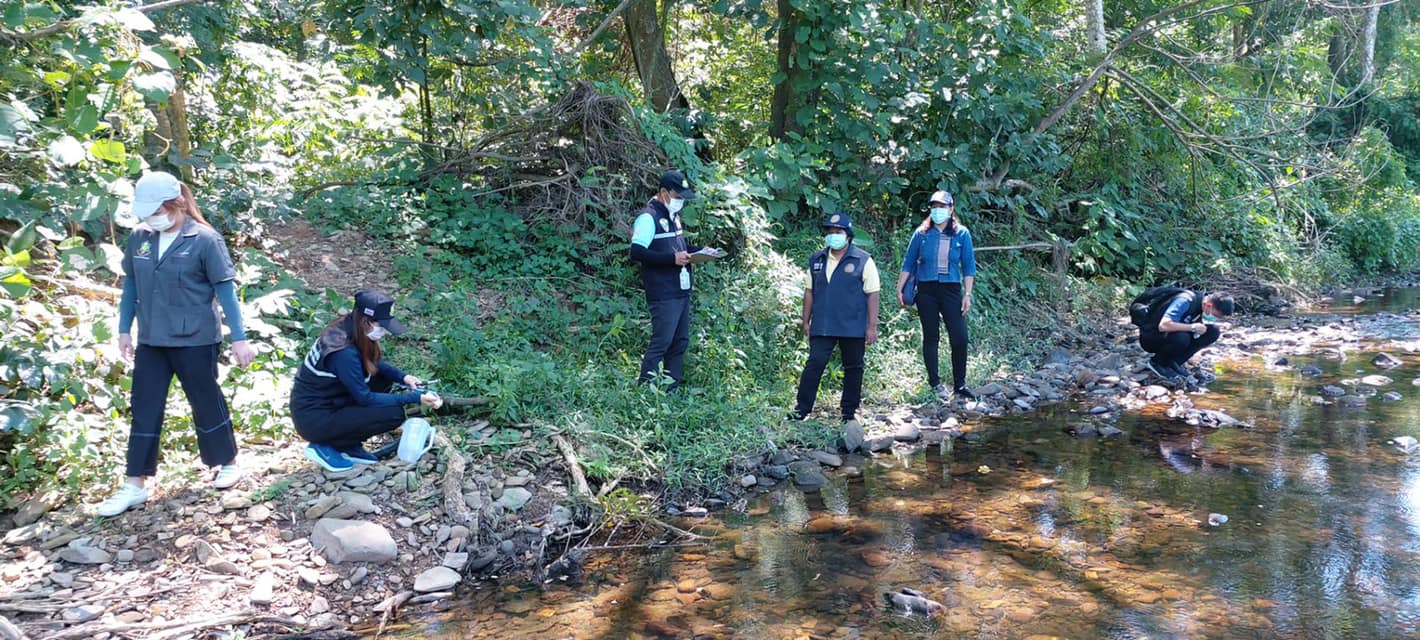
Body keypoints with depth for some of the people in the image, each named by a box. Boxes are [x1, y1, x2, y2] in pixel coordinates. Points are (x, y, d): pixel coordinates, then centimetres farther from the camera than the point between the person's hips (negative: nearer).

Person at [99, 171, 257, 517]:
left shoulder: (205, 240, -12)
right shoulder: (138, 239, 1)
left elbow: (225, 291, -9)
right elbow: (131, 286, 12)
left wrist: (239, 338, -9)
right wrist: (124, 330, 13)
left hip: (195, 340, -4)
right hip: (151, 342, 5)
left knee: (207, 403, 9)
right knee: (144, 410, 7)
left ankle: (229, 463, 29)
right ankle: (135, 485, 15)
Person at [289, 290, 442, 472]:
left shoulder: (345, 328, -3)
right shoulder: (344, 352, -28)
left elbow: (375, 363, 13)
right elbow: (365, 398, -20)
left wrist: (403, 377, -4)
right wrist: (414, 398, -19)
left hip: (326, 402, 9)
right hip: (314, 421, -9)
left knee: (384, 379, 6)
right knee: (394, 414, -15)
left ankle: (349, 447, 9)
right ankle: (325, 447, -3)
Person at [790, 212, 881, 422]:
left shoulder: (863, 261, -2)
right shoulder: (817, 260, 9)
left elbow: (872, 294, -4)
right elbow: (810, 292, 15)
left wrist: (872, 327, -9)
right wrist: (806, 321, 11)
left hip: (853, 327, -2)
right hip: (822, 326, 2)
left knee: (853, 368, 7)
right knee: (814, 364, -6)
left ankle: (848, 411, 18)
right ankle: (802, 409, -3)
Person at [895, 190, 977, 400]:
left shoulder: (962, 234, 2)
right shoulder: (921, 234, 3)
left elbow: (969, 266, 4)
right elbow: (908, 263, 8)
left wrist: (967, 294, -2)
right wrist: (900, 289, 3)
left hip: (951, 290, 0)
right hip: (926, 290, 0)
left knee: (960, 337, -4)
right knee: (931, 337, 6)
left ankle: (959, 385, 8)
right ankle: (935, 383, 15)